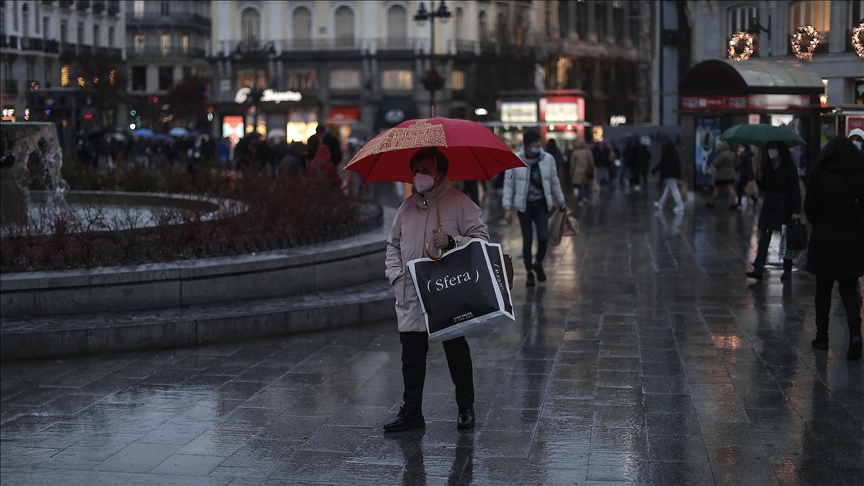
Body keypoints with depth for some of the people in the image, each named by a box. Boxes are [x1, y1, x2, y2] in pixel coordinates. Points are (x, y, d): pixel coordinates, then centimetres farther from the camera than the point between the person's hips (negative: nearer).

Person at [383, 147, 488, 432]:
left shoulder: (459, 203, -3)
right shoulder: (407, 206, 12)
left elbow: (481, 237, -6)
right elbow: (393, 245, 18)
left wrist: (452, 242, -21)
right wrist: (396, 274, 4)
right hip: (411, 298, 5)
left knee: (457, 353, 6)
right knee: (411, 355, 7)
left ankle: (466, 409, 20)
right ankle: (411, 413, 15)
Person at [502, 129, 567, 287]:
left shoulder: (548, 159, -1)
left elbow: (554, 183, 9)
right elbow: (508, 185, -4)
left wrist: (562, 204, 13)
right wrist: (507, 208, -10)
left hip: (542, 205, 2)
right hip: (524, 206, -1)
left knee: (544, 238, -9)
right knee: (527, 240, 3)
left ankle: (538, 264, 21)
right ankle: (529, 273, 18)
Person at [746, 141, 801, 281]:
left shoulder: (789, 167, -9)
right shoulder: (766, 166, 5)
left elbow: (795, 190, -11)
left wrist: (796, 211, -19)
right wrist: (759, 179, -8)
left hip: (784, 208, -4)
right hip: (768, 207, 4)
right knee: (763, 239, -3)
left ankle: (787, 271, 15)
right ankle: (758, 270, -7)